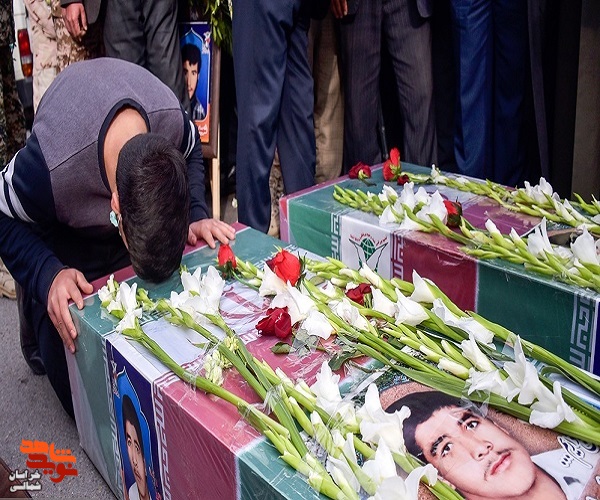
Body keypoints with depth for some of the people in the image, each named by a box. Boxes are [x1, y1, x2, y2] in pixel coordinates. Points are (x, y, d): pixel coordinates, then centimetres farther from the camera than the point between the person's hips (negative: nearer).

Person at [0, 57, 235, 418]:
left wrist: (197, 215, -25)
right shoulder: (46, 170, -44)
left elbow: (191, 153, -9)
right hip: (63, 232, -3)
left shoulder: (171, 115, -33)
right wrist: (47, 275, -39)